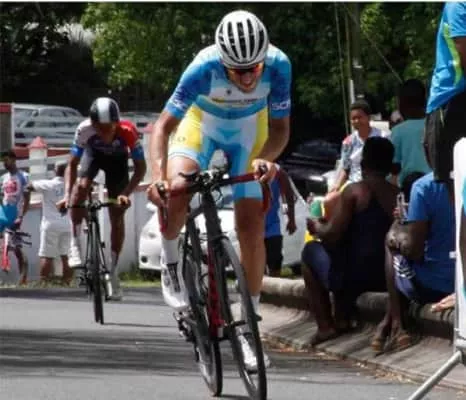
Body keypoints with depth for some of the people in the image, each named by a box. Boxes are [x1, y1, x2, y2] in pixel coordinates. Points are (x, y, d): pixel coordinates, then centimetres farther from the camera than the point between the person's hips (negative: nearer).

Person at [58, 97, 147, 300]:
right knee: (82, 186, -32)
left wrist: (125, 193, -43)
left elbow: (140, 168, -31)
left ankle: (113, 270, 7)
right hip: (94, 152, 0)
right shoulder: (84, 129, -37)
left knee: (117, 215, -4)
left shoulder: (127, 131, -39)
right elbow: (72, 164, -27)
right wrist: (67, 195, -40)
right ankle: (75, 244, -18)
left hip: (117, 158, 0)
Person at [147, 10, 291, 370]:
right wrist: (158, 174, -47)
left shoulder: (278, 65, -32)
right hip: (203, 121, -2)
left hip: (250, 128, 2)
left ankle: (249, 327, 8)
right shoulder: (205, 67, -37)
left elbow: (280, 127, -19)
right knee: (176, 190, -31)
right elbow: (163, 125, -31)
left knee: (252, 229, -5)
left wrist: (266, 158, -40)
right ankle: (171, 262, -1)